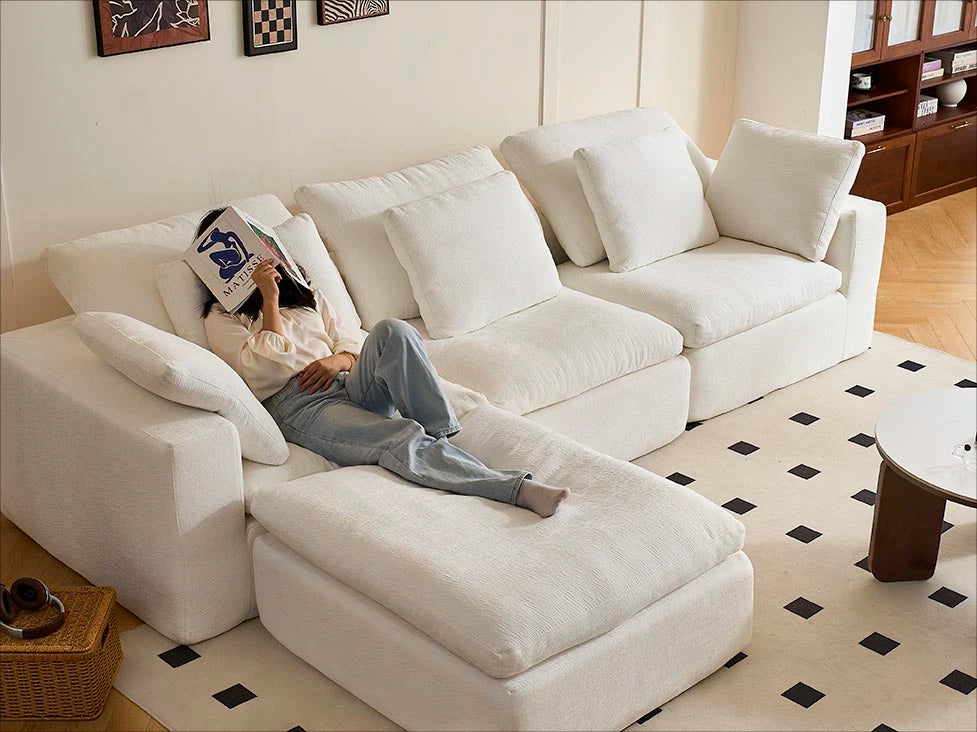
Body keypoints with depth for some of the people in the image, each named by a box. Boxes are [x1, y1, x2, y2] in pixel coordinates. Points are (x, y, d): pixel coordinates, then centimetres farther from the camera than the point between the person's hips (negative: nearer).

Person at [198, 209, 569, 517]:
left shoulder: (302, 292, 29)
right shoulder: (221, 318, 11)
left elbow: (351, 340, 21)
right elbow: (269, 367, -5)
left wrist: (338, 359, -2)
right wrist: (270, 300, -5)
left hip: (349, 386, 5)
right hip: (297, 405, -5)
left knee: (392, 331, -29)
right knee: (403, 437, -33)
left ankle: (442, 436, -29)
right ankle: (518, 489, -44)